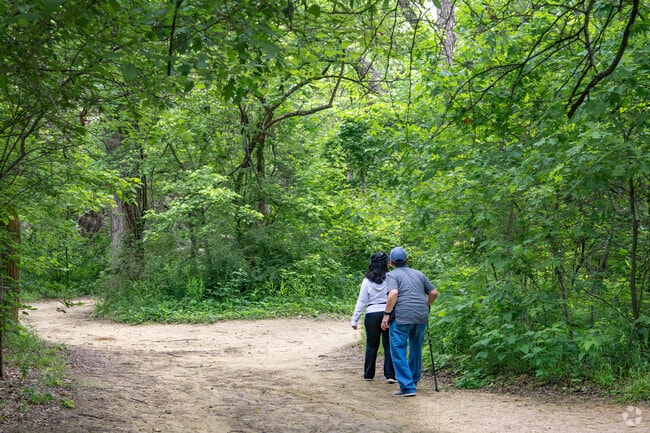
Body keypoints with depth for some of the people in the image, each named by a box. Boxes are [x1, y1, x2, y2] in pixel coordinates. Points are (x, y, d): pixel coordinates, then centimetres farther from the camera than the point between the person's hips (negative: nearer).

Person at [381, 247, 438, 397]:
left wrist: (386, 314, -11)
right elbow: (434, 293, 18)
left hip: (402, 317, -5)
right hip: (421, 317, 5)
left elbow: (393, 293, -15)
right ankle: (414, 381, 31)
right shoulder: (419, 274, 18)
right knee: (416, 349, 21)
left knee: (399, 351, 0)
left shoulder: (392, 275, 3)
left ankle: (407, 387, -8)